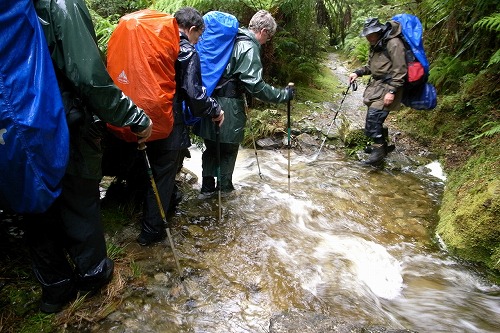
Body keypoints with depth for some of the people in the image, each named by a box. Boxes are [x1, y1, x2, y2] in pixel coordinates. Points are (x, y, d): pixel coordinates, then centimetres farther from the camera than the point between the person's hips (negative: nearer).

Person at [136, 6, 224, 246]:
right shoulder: (187, 52, -11)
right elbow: (194, 94, -17)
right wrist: (215, 110, -3)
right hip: (170, 123, -7)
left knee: (159, 169, 24)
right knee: (164, 175, 4)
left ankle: (169, 203, 46)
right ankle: (151, 231, 12)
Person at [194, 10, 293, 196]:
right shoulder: (249, 47, -13)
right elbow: (255, 85, -20)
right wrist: (283, 95, -12)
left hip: (211, 101, 8)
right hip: (228, 106, -8)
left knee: (212, 146, 16)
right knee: (228, 149, 8)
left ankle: (207, 188, 25)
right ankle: (224, 189, 20)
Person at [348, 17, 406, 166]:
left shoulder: (393, 44, -14)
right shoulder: (375, 45, 13)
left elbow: (400, 71, -18)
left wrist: (392, 91, -23)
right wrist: (358, 72, 6)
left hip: (388, 86, -9)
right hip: (376, 84, 9)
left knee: (374, 116, -18)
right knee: (373, 118, 9)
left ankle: (379, 149, -8)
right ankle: (381, 145, 25)